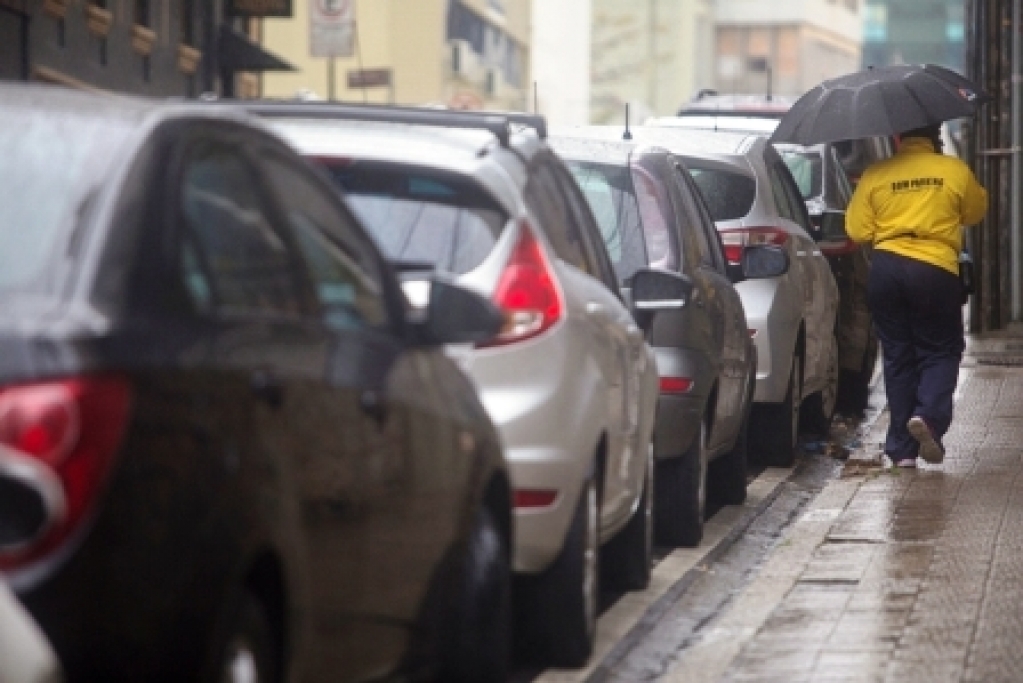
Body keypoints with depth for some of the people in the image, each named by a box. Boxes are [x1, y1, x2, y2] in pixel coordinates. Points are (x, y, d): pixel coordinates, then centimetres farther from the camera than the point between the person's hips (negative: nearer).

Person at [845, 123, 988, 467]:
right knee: (941, 351, 12)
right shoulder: (955, 171, -1)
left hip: (886, 270, 2)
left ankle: (902, 449, 10)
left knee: (897, 357, 11)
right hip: (936, 271, -2)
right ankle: (928, 416, -15)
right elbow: (976, 212, 14)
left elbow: (857, 230, 2)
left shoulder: (875, 175, 1)